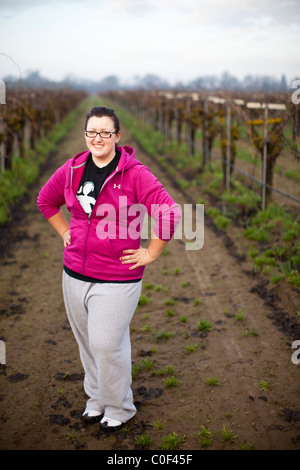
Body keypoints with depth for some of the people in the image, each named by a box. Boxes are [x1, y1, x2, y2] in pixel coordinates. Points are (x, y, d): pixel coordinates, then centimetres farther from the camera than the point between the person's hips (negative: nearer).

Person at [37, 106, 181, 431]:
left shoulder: (134, 173, -13)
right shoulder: (72, 169, 3)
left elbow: (169, 212, -17)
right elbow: (46, 199, 21)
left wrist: (151, 253, -13)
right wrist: (65, 232, 13)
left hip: (116, 279, -5)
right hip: (74, 273, 5)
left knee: (107, 345, -1)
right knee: (86, 341, 17)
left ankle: (119, 409, 24)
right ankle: (96, 399, 39)